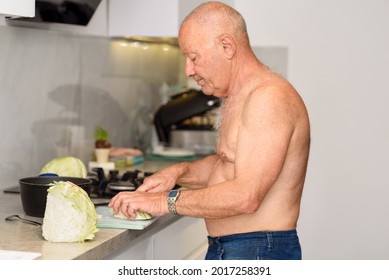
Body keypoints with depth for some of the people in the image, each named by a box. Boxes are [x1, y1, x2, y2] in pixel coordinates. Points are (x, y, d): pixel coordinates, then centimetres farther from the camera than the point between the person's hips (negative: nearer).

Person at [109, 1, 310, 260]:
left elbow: (245, 196, -26)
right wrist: (178, 172, 6)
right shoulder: (239, 97, 15)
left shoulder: (270, 98, -19)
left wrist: (167, 201, -19)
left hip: (258, 251, -10)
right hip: (223, 249, 10)